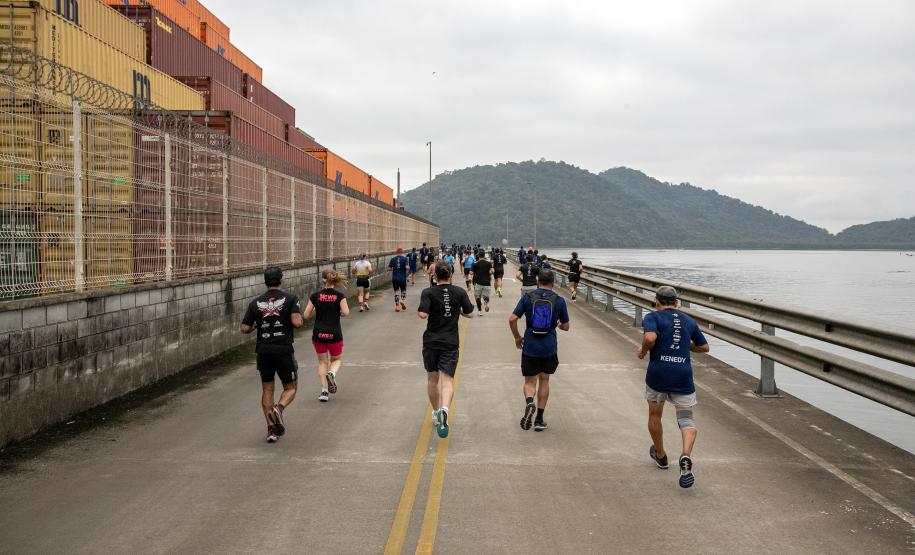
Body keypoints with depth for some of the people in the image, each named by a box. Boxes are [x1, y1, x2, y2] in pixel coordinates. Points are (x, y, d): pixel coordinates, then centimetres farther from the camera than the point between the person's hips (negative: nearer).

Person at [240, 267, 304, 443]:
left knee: (267, 389, 14)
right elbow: (297, 322, -18)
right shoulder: (290, 299, -5)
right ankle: (279, 408, -18)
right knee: (290, 388, 12)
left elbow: (244, 328, 1)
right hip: (284, 350, -3)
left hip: (263, 351, 3)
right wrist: (302, 320, 4)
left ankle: (271, 429, 8)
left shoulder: (256, 303, 4)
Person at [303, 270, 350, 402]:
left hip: (318, 333, 1)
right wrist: (338, 312, 7)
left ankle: (324, 391, 6)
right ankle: (332, 373, -15)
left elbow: (306, 315, -3)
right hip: (334, 334, -1)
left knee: (322, 362, 15)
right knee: (337, 359, 19)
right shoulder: (340, 295, -6)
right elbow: (346, 312, -14)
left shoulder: (315, 296, -3)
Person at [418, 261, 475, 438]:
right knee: (447, 380, -7)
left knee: (432, 379, 19)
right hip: (451, 342, 0)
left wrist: (418, 311, 3)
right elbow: (470, 314, 3)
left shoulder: (428, 293, -7)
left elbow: (423, 314, -18)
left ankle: (436, 412, 31)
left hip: (431, 342, 0)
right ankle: (444, 409, -32)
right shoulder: (459, 292, -1)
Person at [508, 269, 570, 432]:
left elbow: (512, 319, -8)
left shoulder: (528, 297, -4)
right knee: (544, 380, 17)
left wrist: (517, 337, 8)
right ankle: (539, 419, 17)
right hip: (549, 348, 1)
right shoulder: (559, 301, -3)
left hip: (530, 347, -1)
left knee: (530, 381, 11)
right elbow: (566, 327, 4)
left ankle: (529, 402, -22)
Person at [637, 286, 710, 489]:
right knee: (686, 420, 8)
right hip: (683, 375, 2)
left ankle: (660, 456, 38)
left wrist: (643, 351, -2)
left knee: (654, 415, 22)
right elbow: (704, 347, 20)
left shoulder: (652, 317, -1)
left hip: (657, 374, -2)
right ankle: (686, 456, -21)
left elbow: (650, 337, -21)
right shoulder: (689, 321, 13)